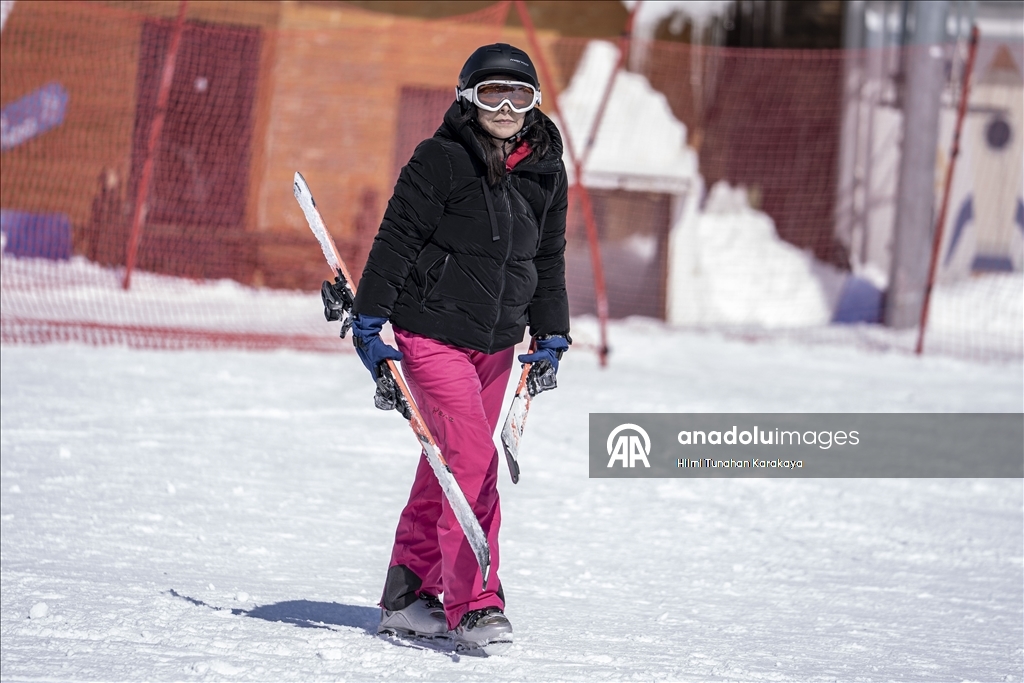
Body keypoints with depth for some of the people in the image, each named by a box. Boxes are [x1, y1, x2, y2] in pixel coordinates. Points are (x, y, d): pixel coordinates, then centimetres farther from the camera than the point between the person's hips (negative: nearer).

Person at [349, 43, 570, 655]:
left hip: (496, 341, 6)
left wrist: (551, 339, 13)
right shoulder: (441, 161, -11)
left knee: (445, 468, 12)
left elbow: (550, 258, 17)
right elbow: (396, 240, -10)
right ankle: (475, 606, -13)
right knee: (473, 461, -15)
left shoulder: (546, 173, 7)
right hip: (432, 330, -6)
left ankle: (407, 597, 22)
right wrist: (369, 323, -11)